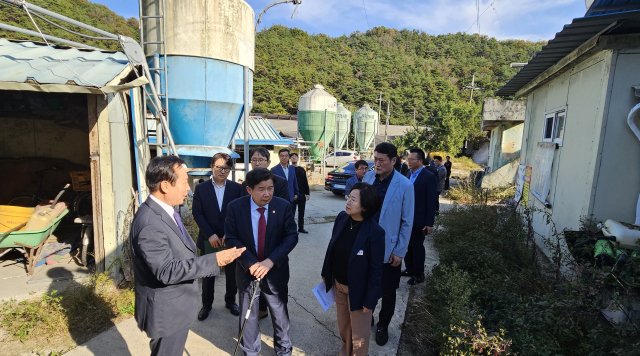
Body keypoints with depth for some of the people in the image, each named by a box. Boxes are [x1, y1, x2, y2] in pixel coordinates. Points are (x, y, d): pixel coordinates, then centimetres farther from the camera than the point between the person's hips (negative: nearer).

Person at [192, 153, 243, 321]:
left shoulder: (237, 188, -4)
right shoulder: (201, 188, -3)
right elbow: (197, 214, -6)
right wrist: (210, 235, -15)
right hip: (208, 240, 0)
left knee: (232, 273, 14)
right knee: (208, 274, 14)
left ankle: (231, 301, 35)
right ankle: (206, 304, 34)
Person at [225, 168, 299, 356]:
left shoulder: (283, 206, -13)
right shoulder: (235, 207, -13)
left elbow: (291, 237, -12)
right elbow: (231, 239, -10)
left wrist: (270, 261, -22)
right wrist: (251, 263, -20)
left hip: (276, 270, 0)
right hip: (248, 270, 1)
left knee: (280, 314, 18)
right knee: (248, 315, 20)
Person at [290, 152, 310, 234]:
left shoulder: (302, 170, 12)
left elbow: (306, 182, 13)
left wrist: (307, 193, 7)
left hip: (302, 194, 5)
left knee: (301, 212, 10)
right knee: (292, 212, 1)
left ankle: (301, 227, 21)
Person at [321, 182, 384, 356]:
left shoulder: (375, 232, -27)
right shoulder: (341, 218, -11)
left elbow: (376, 269, -19)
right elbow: (331, 246, 3)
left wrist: (370, 299, -14)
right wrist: (326, 272, 11)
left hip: (358, 289, -5)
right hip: (338, 284, 6)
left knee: (359, 333, 16)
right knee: (343, 325, 27)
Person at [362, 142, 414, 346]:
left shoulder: (405, 185, -16)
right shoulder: (367, 178, -4)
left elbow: (407, 221, -11)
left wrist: (400, 251, -10)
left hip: (389, 249, -3)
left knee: (387, 291, 15)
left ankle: (383, 326, 38)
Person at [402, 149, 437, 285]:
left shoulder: (429, 177, -14)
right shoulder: (409, 174, 6)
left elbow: (432, 201, -14)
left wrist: (429, 223, -15)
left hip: (418, 220, -6)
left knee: (417, 247, 7)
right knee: (407, 245, 16)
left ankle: (419, 275, 24)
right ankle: (409, 269, 34)